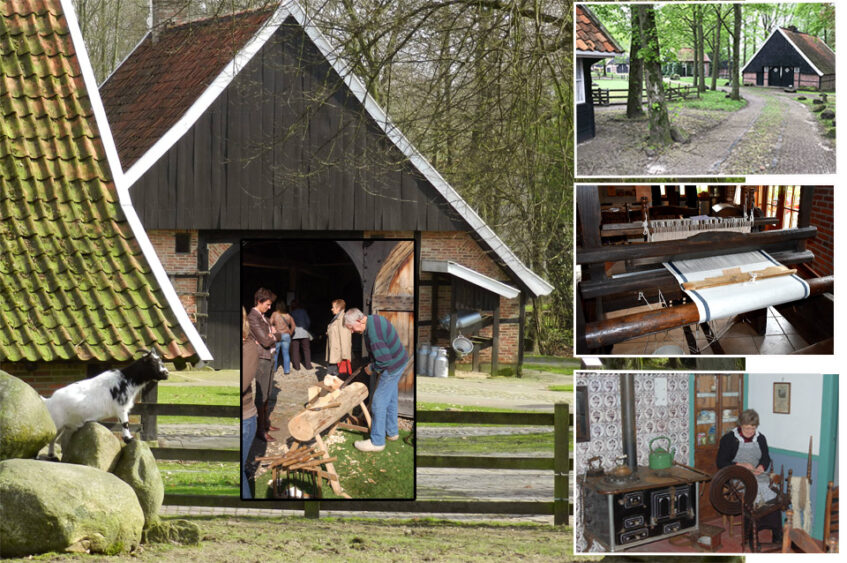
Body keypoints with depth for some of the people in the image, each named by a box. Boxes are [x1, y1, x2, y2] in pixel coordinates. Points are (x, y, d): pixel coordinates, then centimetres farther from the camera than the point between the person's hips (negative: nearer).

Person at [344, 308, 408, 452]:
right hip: (399, 361, 10)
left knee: (379, 402, -3)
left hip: (392, 368, -10)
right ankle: (392, 432, 37)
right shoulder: (375, 319, 2)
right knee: (390, 399, 22)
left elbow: (384, 360, -29)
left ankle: (377, 441, 4)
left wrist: (372, 368, -11)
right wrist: (373, 362, 10)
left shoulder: (373, 334, -30)